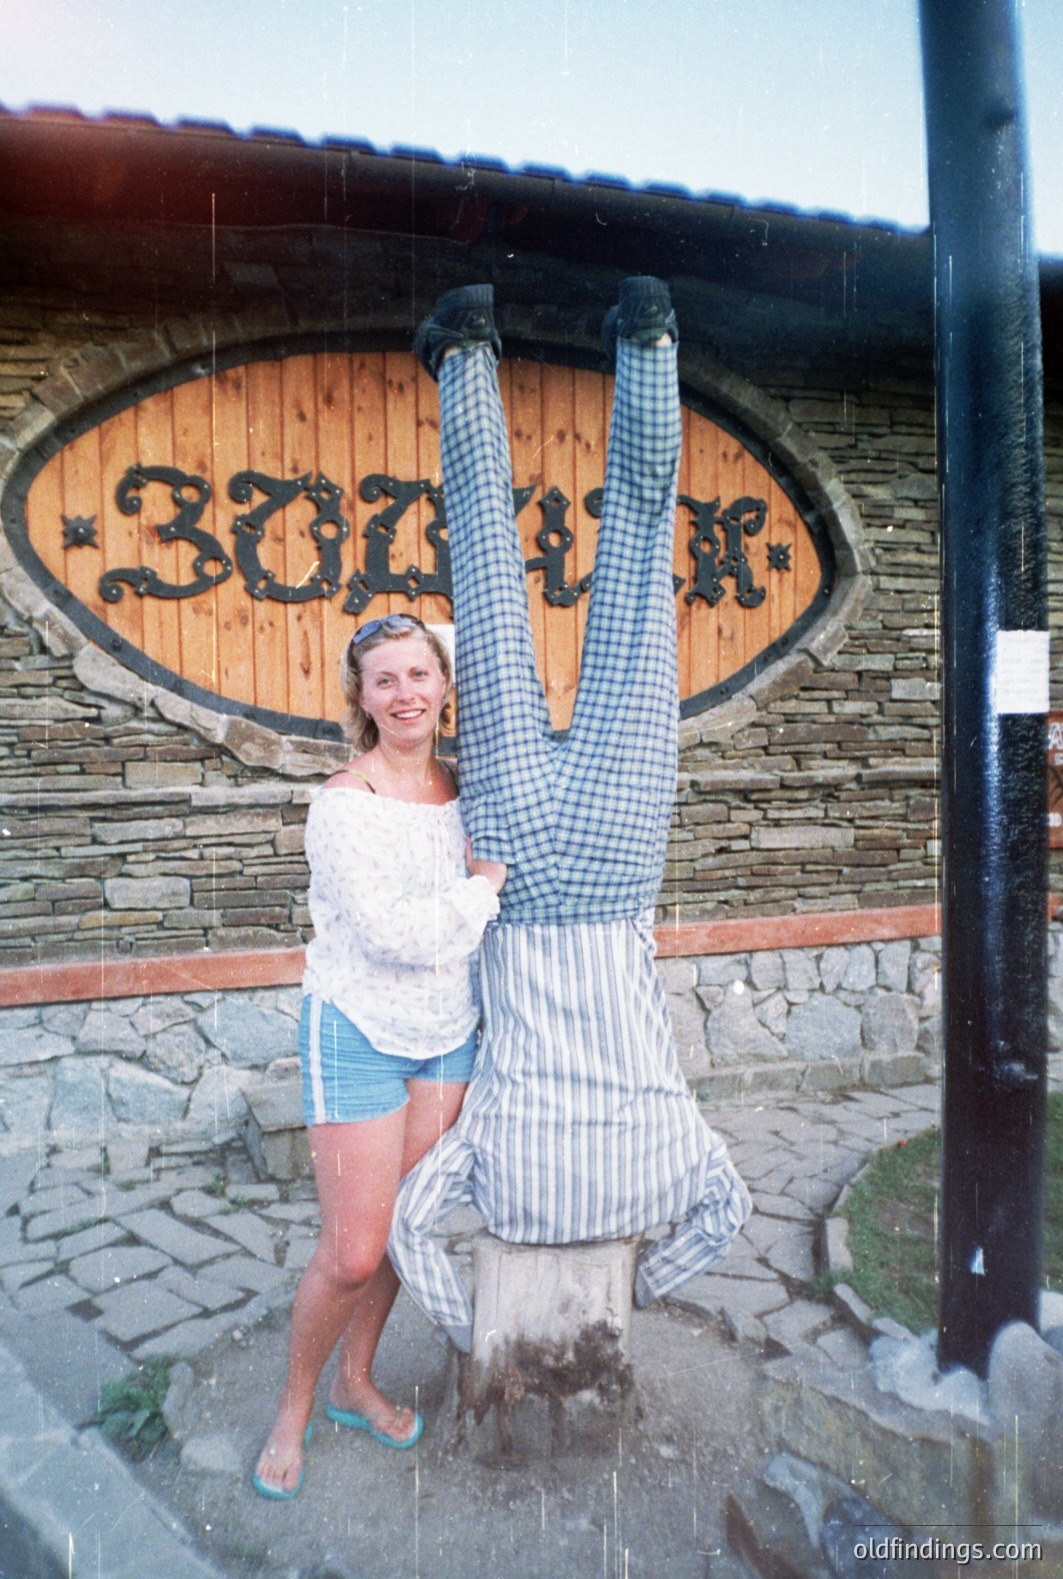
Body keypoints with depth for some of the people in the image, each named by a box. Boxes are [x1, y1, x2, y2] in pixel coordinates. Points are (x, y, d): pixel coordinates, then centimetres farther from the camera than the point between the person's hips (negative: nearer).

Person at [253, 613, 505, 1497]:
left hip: (449, 1034, 6)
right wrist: (490, 885, -19)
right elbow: (392, 934, -26)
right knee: (353, 1254, 2)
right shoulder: (343, 804, -19)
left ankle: (355, 1384, 42)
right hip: (359, 1036, -5)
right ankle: (294, 1408, 32)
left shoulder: (465, 790, 0)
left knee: (405, 1228, 18)